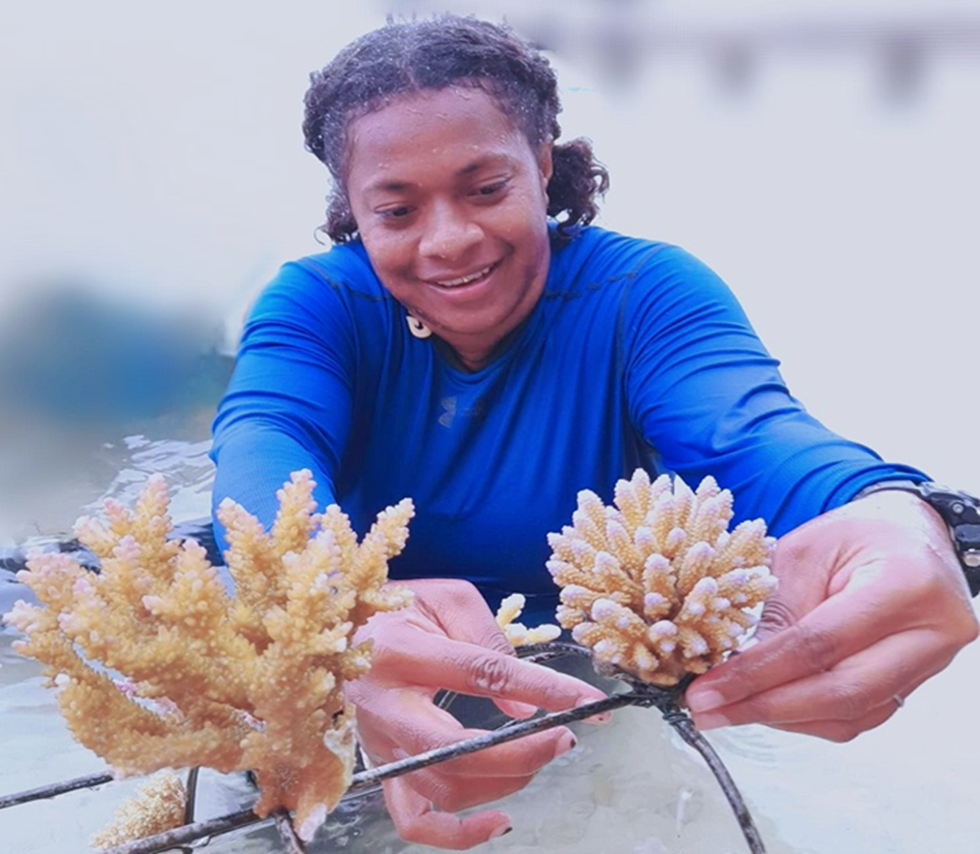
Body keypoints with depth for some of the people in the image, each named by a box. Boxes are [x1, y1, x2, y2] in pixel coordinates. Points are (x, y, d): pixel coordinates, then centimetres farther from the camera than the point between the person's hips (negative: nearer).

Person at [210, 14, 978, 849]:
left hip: (608, 712, 1)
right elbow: (265, 464, -29)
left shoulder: (646, 294, -11)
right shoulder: (316, 305, -9)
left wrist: (892, 521, -55)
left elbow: (751, 437, -29)